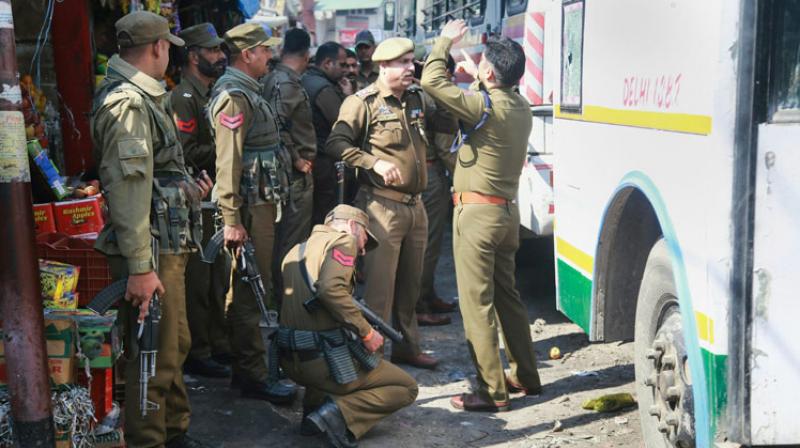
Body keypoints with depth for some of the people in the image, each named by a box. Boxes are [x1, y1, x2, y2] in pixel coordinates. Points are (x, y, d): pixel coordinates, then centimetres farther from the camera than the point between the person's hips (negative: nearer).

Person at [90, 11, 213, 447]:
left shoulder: (142, 96, 15)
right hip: (150, 252, -11)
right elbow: (127, 190, -24)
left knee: (175, 344, 21)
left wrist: (185, 188, 28)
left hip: (167, 246, 11)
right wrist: (140, 267, -26)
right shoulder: (126, 102, -18)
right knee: (154, 358, -2)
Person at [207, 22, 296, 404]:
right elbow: (228, 162, -20)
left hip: (263, 203, 10)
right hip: (250, 208, -10)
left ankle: (246, 367, 29)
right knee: (249, 292, -5)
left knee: (248, 289, 17)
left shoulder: (248, 92, 17)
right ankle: (252, 376, 1)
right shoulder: (233, 96, -15)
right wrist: (232, 220, -23)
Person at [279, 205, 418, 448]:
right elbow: (330, 289, -23)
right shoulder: (343, 240, -4)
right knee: (407, 387, 7)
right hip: (322, 360, -7)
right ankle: (340, 411, -14)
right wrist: (366, 332, -16)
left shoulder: (296, 250, 19)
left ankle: (314, 403, 16)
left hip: (290, 359, 8)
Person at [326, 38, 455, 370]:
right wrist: (374, 162, -25)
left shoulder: (416, 99, 12)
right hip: (382, 205, -7)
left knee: (410, 284, 17)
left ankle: (407, 347, 30)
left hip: (415, 205, 7)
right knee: (380, 285, -4)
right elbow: (336, 143, -16)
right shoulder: (363, 102, -9)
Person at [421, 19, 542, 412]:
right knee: (507, 294, 17)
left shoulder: (485, 105, -17)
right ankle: (525, 376, 25)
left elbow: (432, 81, -16)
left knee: (477, 302, -3)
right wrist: (476, 82, 21)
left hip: (477, 211, -8)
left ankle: (492, 391, 0)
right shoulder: (520, 107, 6)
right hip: (507, 210, 8)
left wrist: (446, 40, -2)